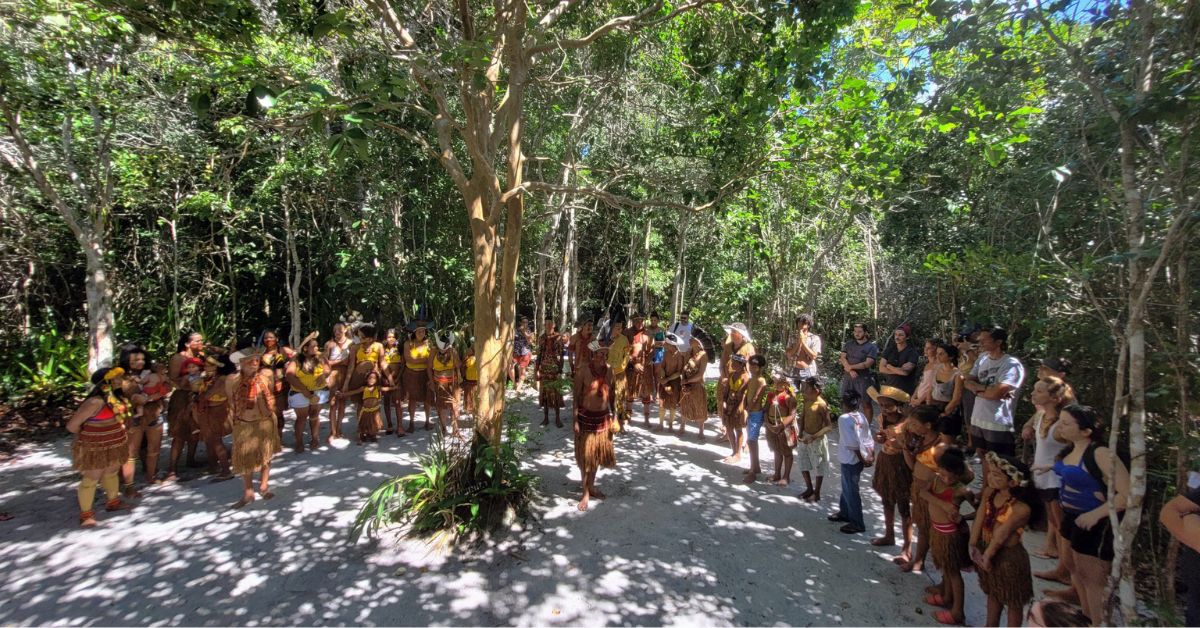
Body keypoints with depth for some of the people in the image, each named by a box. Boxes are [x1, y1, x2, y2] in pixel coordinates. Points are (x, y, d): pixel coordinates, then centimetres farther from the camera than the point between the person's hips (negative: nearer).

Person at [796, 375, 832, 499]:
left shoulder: (822, 404, -24)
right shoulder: (806, 400, -4)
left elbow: (829, 427, -23)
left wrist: (814, 437, -28)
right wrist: (801, 433, 0)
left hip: (817, 440, -7)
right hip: (805, 437, 7)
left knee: (818, 467, 10)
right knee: (803, 464, 18)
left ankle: (817, 493, 26)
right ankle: (809, 489, 36)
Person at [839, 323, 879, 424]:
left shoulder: (872, 347, -5)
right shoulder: (848, 343, 7)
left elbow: (867, 364, -14)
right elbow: (842, 357, -1)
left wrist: (851, 367, -10)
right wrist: (850, 370, -15)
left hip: (863, 379, -4)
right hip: (848, 377, 4)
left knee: (866, 404, 2)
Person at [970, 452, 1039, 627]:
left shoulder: (1021, 508, -27)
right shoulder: (989, 492, -8)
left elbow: (1001, 534, -23)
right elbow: (979, 518, -8)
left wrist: (987, 555, -18)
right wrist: (973, 546, -11)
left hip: (1009, 556, -7)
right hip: (985, 549, 7)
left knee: (1013, 601, 17)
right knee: (993, 593, 26)